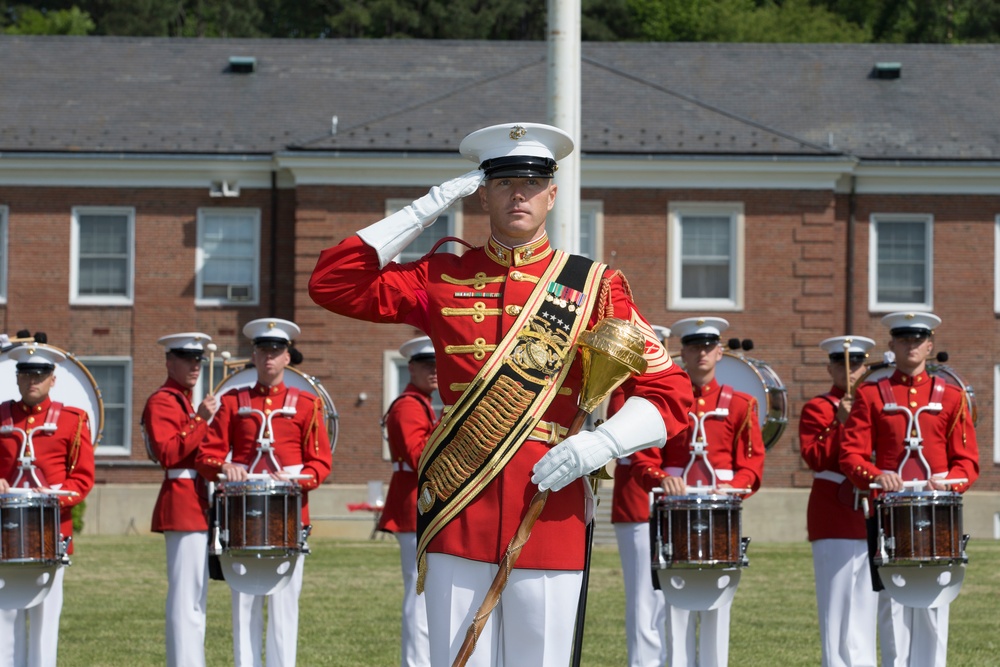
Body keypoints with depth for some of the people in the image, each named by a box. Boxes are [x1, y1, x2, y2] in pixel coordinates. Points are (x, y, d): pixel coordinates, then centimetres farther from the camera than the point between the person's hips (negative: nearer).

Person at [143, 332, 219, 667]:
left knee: (194, 598, 12)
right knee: (187, 598, -12)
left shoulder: (184, 401, 21)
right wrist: (201, 420, -23)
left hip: (195, 506, 11)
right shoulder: (161, 402, -9)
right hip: (183, 507, -11)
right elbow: (167, 452, -21)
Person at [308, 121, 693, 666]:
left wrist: (596, 446, -15)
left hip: (549, 514, -1)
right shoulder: (443, 278, 11)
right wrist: (424, 210, 2)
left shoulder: (593, 287, 5)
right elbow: (332, 283, 4)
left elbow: (667, 395, 3)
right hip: (458, 515, 1)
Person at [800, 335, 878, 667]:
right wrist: (840, 422, -20)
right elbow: (815, 459, -14)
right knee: (836, 600, -6)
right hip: (834, 518, -6)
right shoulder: (817, 409, -2)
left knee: (865, 600, 8)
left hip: (869, 516, 6)